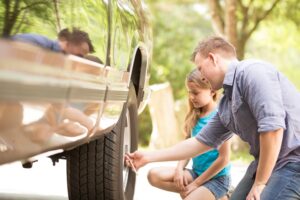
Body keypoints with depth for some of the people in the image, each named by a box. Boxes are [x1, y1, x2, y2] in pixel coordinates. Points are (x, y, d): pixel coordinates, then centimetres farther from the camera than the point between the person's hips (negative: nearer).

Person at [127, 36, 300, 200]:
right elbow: (201, 142, 20)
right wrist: (148, 157, 22)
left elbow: (273, 127, -24)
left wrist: (259, 184, -16)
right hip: (267, 161, 9)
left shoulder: (251, 72, -15)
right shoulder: (226, 104, 13)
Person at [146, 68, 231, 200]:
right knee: (154, 175, -11)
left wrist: (196, 183, -14)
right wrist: (179, 169, -10)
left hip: (217, 178, -7)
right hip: (196, 172, 7)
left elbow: (224, 159, -17)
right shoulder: (194, 117, 6)